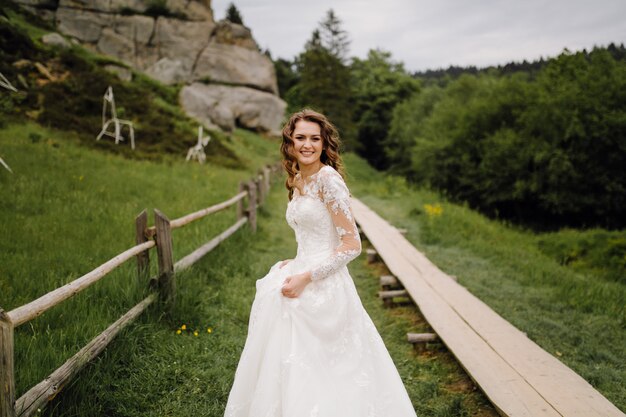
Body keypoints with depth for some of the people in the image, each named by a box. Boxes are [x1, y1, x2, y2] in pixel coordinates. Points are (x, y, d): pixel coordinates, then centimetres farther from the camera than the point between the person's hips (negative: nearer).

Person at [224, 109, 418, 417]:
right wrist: (295, 264, 7)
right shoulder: (297, 180, 12)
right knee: (292, 370, 15)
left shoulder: (328, 178, -14)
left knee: (318, 374, 1)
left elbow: (352, 245, -17)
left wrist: (305, 278, -17)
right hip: (302, 281, 8)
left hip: (323, 288, -8)